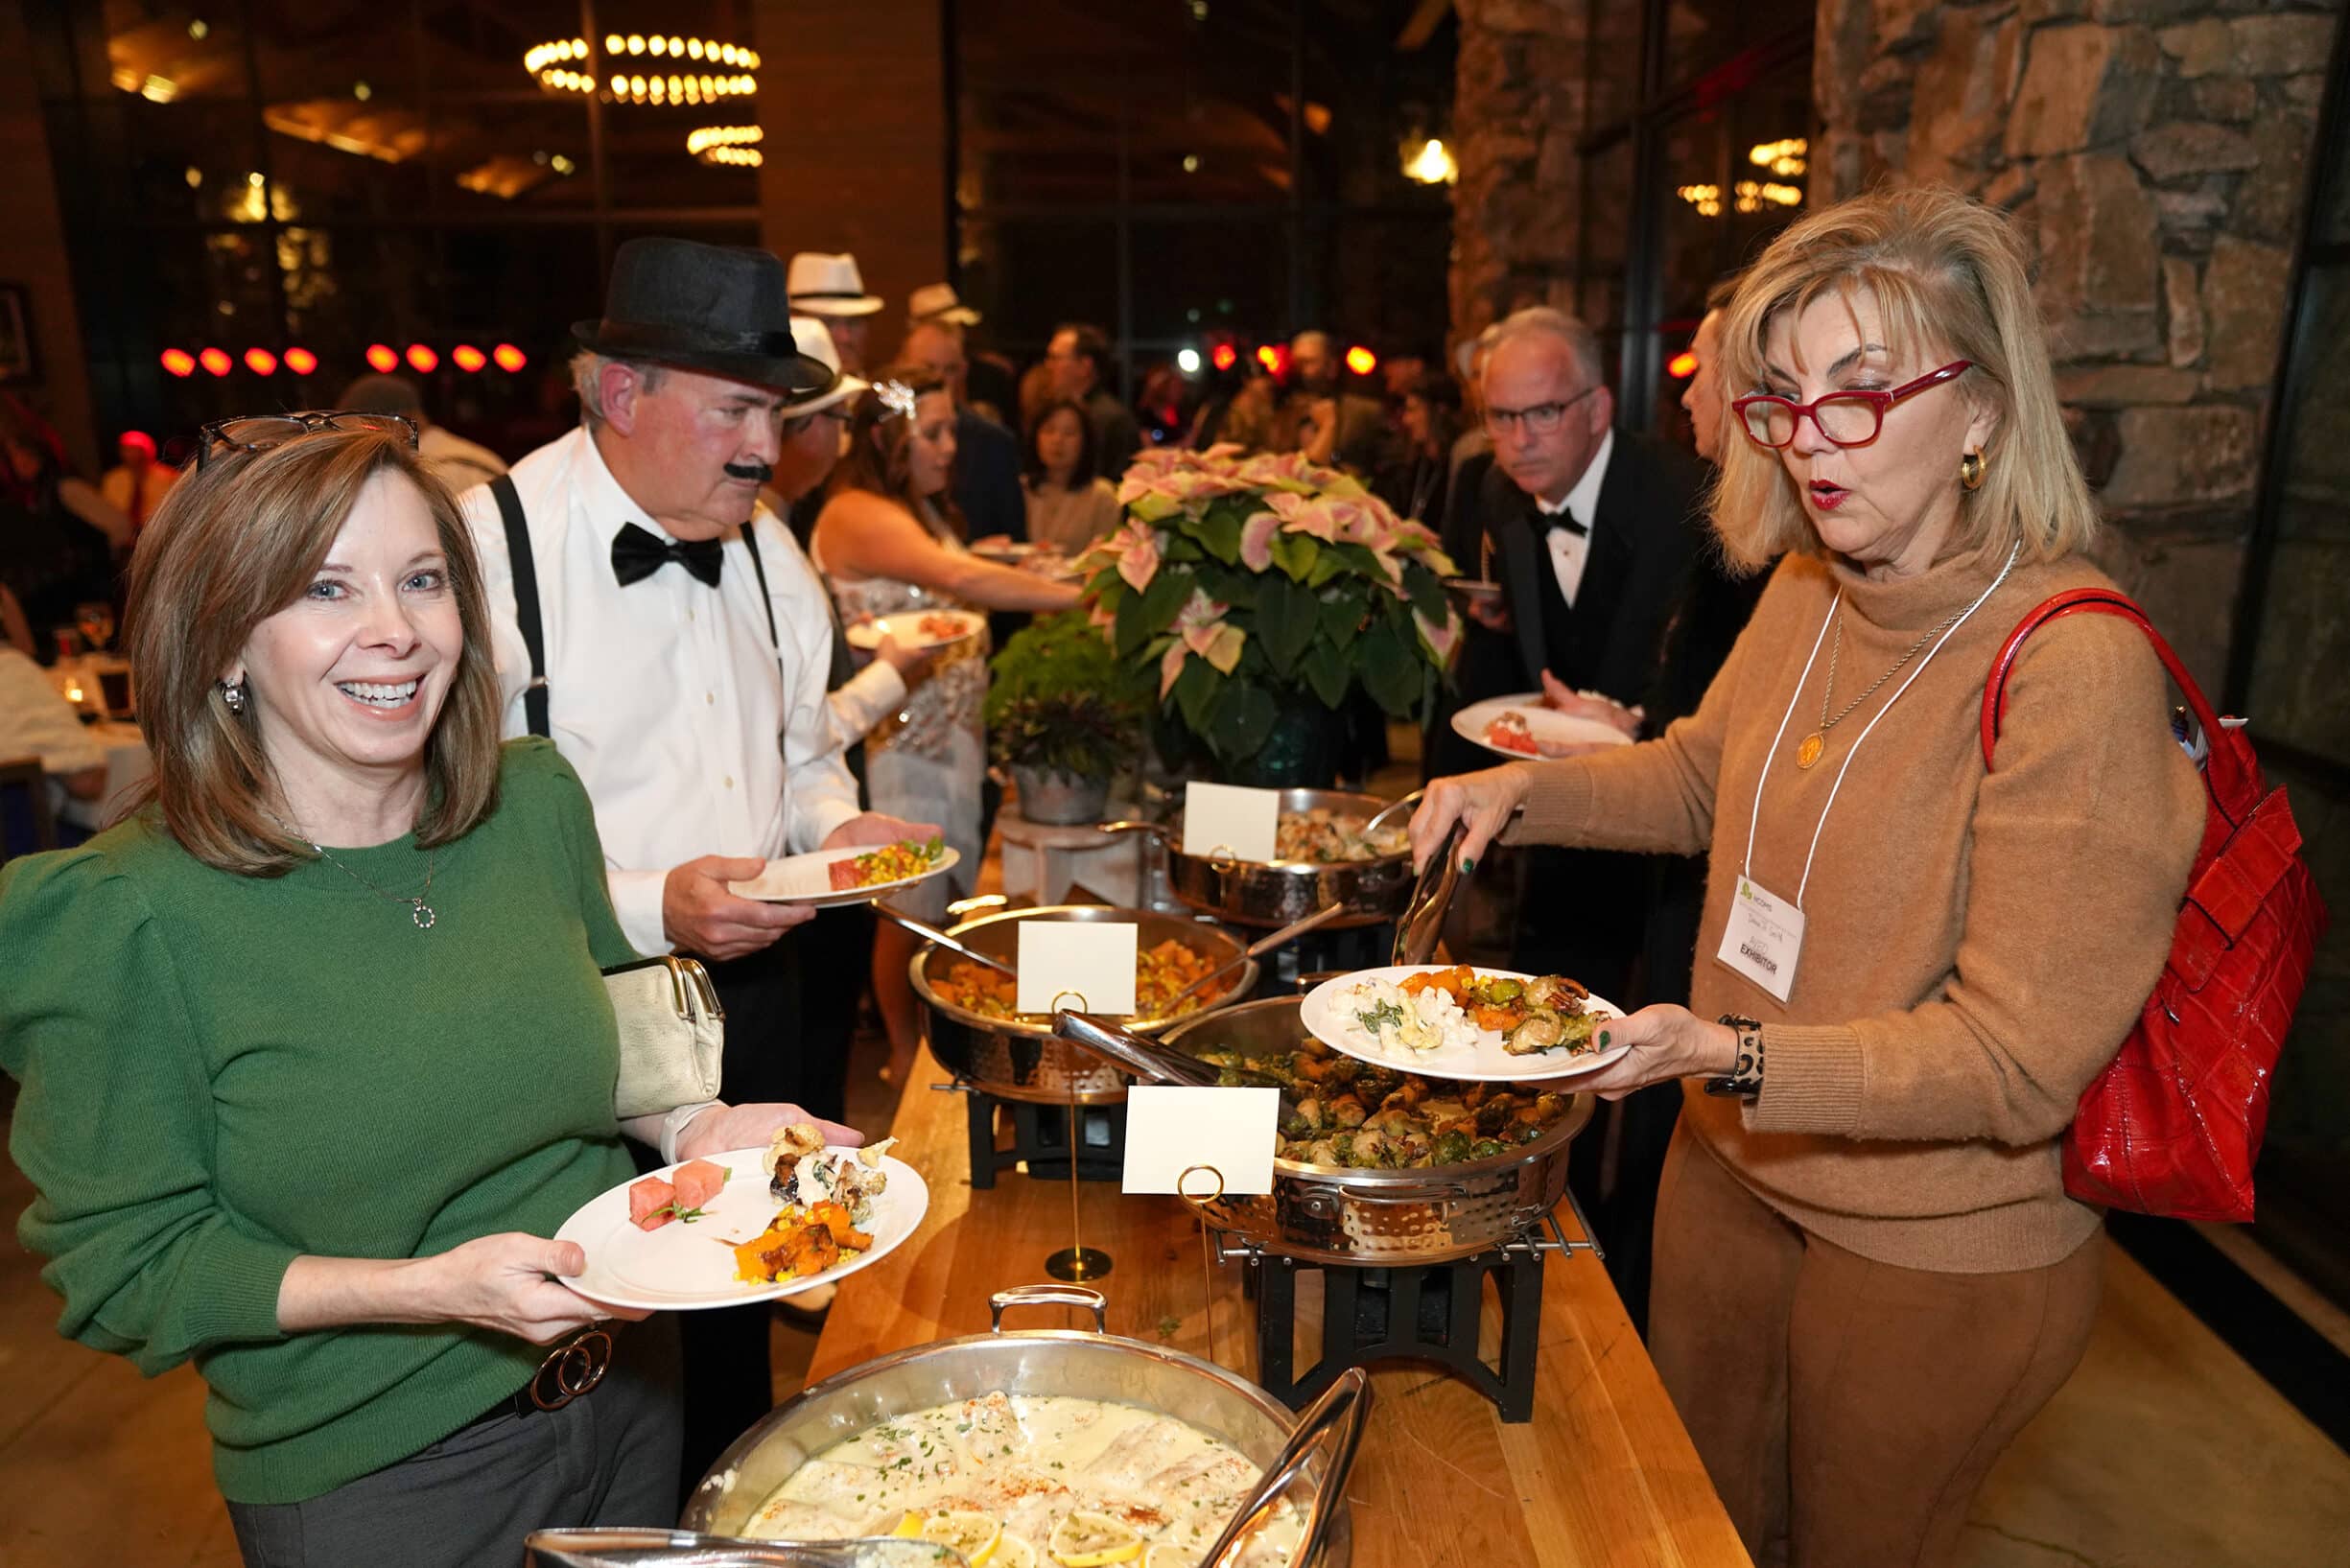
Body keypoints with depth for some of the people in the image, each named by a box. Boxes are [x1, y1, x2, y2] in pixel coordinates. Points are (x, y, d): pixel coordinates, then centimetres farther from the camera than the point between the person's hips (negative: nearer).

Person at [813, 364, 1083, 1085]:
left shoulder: (923, 509, 16)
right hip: (900, 745, -9)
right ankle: (908, 1057, 20)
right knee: (912, 909, 2)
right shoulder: (857, 513, -16)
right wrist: (1074, 594, -30)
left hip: (952, 732, 9)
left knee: (950, 896, 13)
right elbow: (960, 578, -30)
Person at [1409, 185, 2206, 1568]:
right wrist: (1522, 793, -3)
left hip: (1938, 1248, -6)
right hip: (1737, 1162, 6)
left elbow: (2019, 1062, -25)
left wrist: (1729, 1054, -36)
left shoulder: (2075, 667, -27)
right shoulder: (1807, 589, -5)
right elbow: (1702, 778, 13)